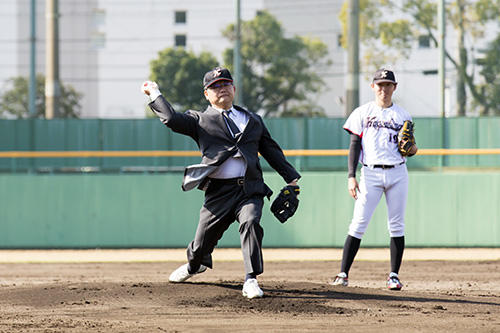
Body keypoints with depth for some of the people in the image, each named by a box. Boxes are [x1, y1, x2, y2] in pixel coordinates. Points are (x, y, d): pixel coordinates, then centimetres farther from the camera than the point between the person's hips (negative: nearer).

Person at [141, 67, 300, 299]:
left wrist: (291, 178, 17)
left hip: (250, 189, 1)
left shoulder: (253, 120, 21)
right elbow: (172, 119, -5)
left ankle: (251, 280, -25)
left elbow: (272, 151, 23)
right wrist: (154, 94, 0)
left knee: (251, 223, -27)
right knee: (203, 240, 5)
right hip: (218, 191, -1)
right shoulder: (200, 120, 11)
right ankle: (193, 266, 42)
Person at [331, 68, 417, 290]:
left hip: (397, 174, 2)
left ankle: (394, 275, 6)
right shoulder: (363, 113, 6)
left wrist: (412, 150, -8)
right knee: (358, 223, -8)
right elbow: (355, 145, 3)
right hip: (371, 174, -2)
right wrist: (351, 176, -6)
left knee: (396, 225, 0)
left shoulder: (402, 115, 11)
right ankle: (343, 274, -8)